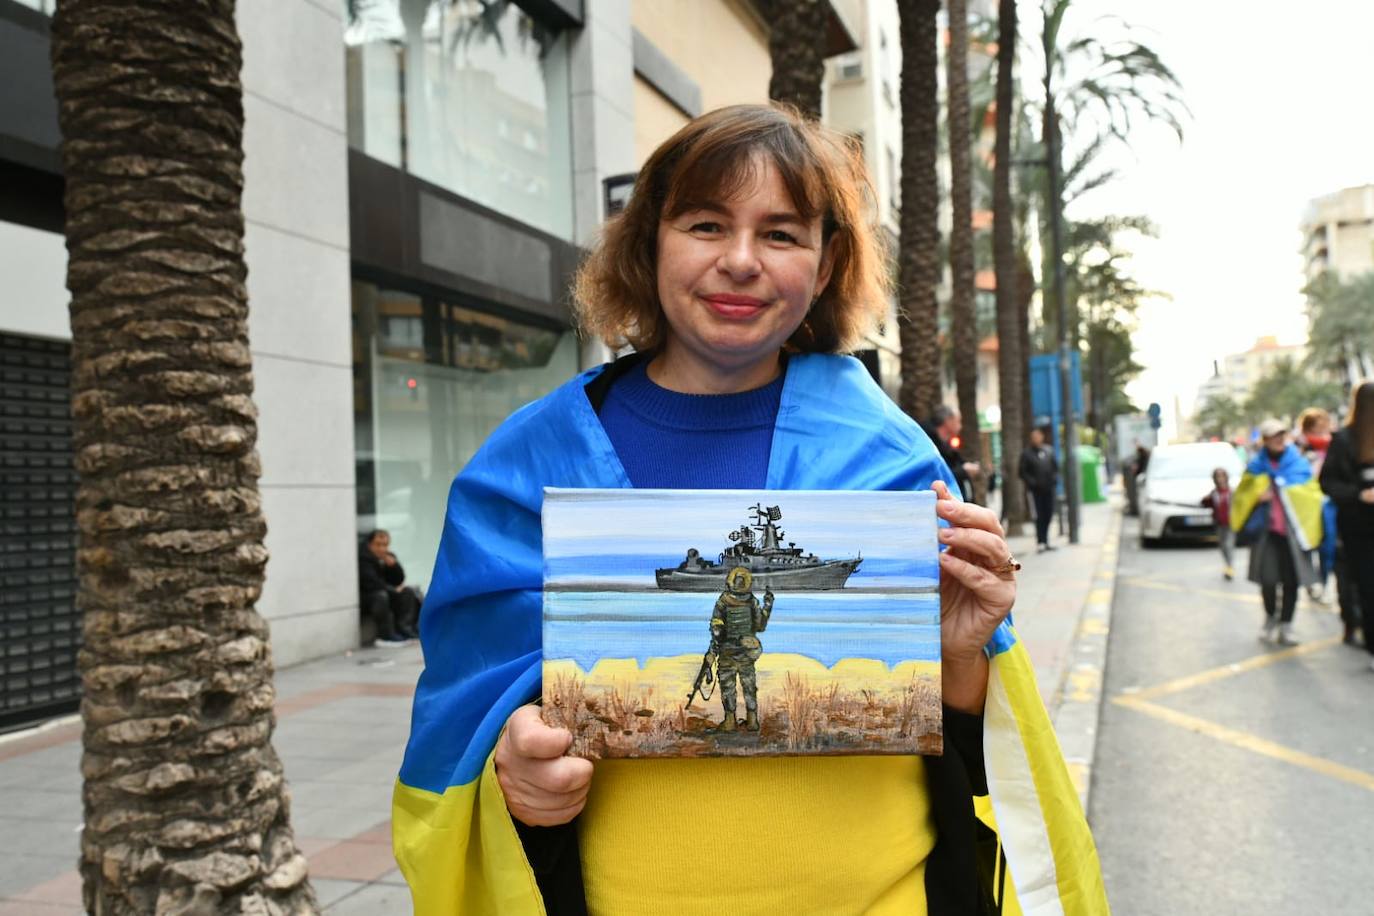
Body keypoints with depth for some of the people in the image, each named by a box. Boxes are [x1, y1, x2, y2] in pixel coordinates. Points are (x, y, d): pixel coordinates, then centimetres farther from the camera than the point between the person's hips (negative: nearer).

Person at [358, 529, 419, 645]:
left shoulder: (389, 557, 5)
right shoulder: (363, 558, -18)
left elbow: (400, 580, -1)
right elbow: (371, 583, -24)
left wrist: (393, 564, -19)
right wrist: (393, 590, -14)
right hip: (364, 597, -8)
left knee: (407, 593, -7)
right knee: (380, 596, -35)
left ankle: (404, 627, -18)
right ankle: (386, 635, -33)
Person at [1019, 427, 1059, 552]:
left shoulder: (1048, 450, 9)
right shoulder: (1026, 453, -2)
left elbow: (1055, 467, 16)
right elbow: (1023, 472, -3)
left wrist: (1055, 478, -1)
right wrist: (1032, 482, -15)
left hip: (1048, 488, 4)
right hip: (1035, 489, -4)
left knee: (1048, 514, 8)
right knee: (1039, 515, -7)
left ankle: (1045, 541, 19)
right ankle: (1040, 542, -4)